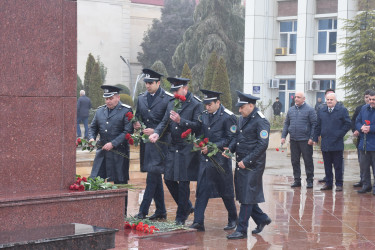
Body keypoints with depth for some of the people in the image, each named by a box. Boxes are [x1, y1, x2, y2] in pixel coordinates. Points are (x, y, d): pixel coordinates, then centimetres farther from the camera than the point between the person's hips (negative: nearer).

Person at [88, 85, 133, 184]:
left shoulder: (126, 111, -4)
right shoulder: (100, 110, 13)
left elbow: (128, 132, -11)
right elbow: (93, 127, 20)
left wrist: (113, 144, -17)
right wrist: (92, 138, -2)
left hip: (118, 153, -5)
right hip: (102, 152, 5)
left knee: (120, 183, 0)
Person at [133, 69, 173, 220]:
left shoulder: (168, 99, -7)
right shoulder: (141, 98, 12)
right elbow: (137, 117, 21)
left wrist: (155, 131, -17)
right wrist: (136, 125, -1)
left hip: (159, 143, -7)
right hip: (146, 143, 7)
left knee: (152, 177, -10)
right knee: (155, 178, 13)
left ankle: (143, 211, -9)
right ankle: (161, 211, 21)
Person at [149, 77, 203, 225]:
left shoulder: (196, 105, -7)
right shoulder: (172, 104, 14)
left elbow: (198, 126, -14)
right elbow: (164, 123, 11)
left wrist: (180, 121, -24)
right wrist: (157, 133, -9)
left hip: (187, 149, -7)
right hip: (173, 148, 7)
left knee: (183, 182, -2)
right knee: (169, 179, 8)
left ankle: (181, 217, 9)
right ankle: (187, 207, 27)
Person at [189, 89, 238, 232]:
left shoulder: (228, 117, -9)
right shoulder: (205, 115, 9)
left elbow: (230, 139, -11)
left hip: (221, 160, -5)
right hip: (206, 158, 5)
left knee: (226, 192, 7)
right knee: (202, 189, -2)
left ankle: (233, 219, 25)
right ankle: (198, 221, -2)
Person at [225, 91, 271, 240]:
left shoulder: (261, 121, -14)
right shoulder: (242, 118, 13)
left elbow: (262, 145, -18)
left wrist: (246, 161, -18)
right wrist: (230, 148, 2)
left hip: (252, 165, -9)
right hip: (241, 164, 9)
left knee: (247, 197, -5)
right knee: (242, 195, 13)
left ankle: (242, 230, 1)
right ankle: (262, 219, 31)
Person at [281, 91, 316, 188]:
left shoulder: (309, 110, -3)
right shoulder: (291, 110, 12)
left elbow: (314, 124, -6)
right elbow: (286, 124, 16)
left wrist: (312, 138, -13)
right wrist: (283, 136, 6)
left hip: (305, 140, -5)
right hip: (293, 140, 5)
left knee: (308, 161, 0)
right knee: (295, 161, 8)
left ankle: (309, 180, 8)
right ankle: (297, 180, 17)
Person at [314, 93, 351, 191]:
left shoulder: (342, 110, 0)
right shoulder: (321, 111, 12)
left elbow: (347, 124, -2)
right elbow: (318, 126, 15)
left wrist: (340, 134, -9)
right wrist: (315, 138, 8)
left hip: (337, 143, -4)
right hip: (325, 144, 4)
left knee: (338, 166, 1)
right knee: (327, 165, 8)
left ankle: (339, 184, 9)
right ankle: (328, 183, 15)